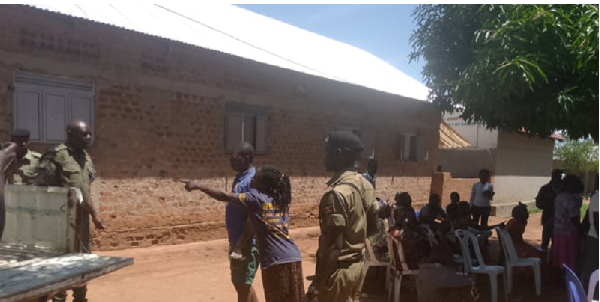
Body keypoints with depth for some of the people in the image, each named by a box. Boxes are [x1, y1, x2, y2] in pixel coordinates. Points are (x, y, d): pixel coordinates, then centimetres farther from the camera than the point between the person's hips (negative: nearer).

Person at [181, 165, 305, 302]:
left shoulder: (255, 198, -3)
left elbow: (224, 196, -5)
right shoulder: (281, 200, 14)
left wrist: (198, 186, 2)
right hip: (293, 258, 6)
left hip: (275, 261, -6)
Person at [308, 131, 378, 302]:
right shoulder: (364, 184, 3)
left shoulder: (336, 193, -23)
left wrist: (317, 282, -17)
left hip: (339, 269, -9)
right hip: (357, 264, 9)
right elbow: (373, 227, 12)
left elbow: (333, 245, -23)